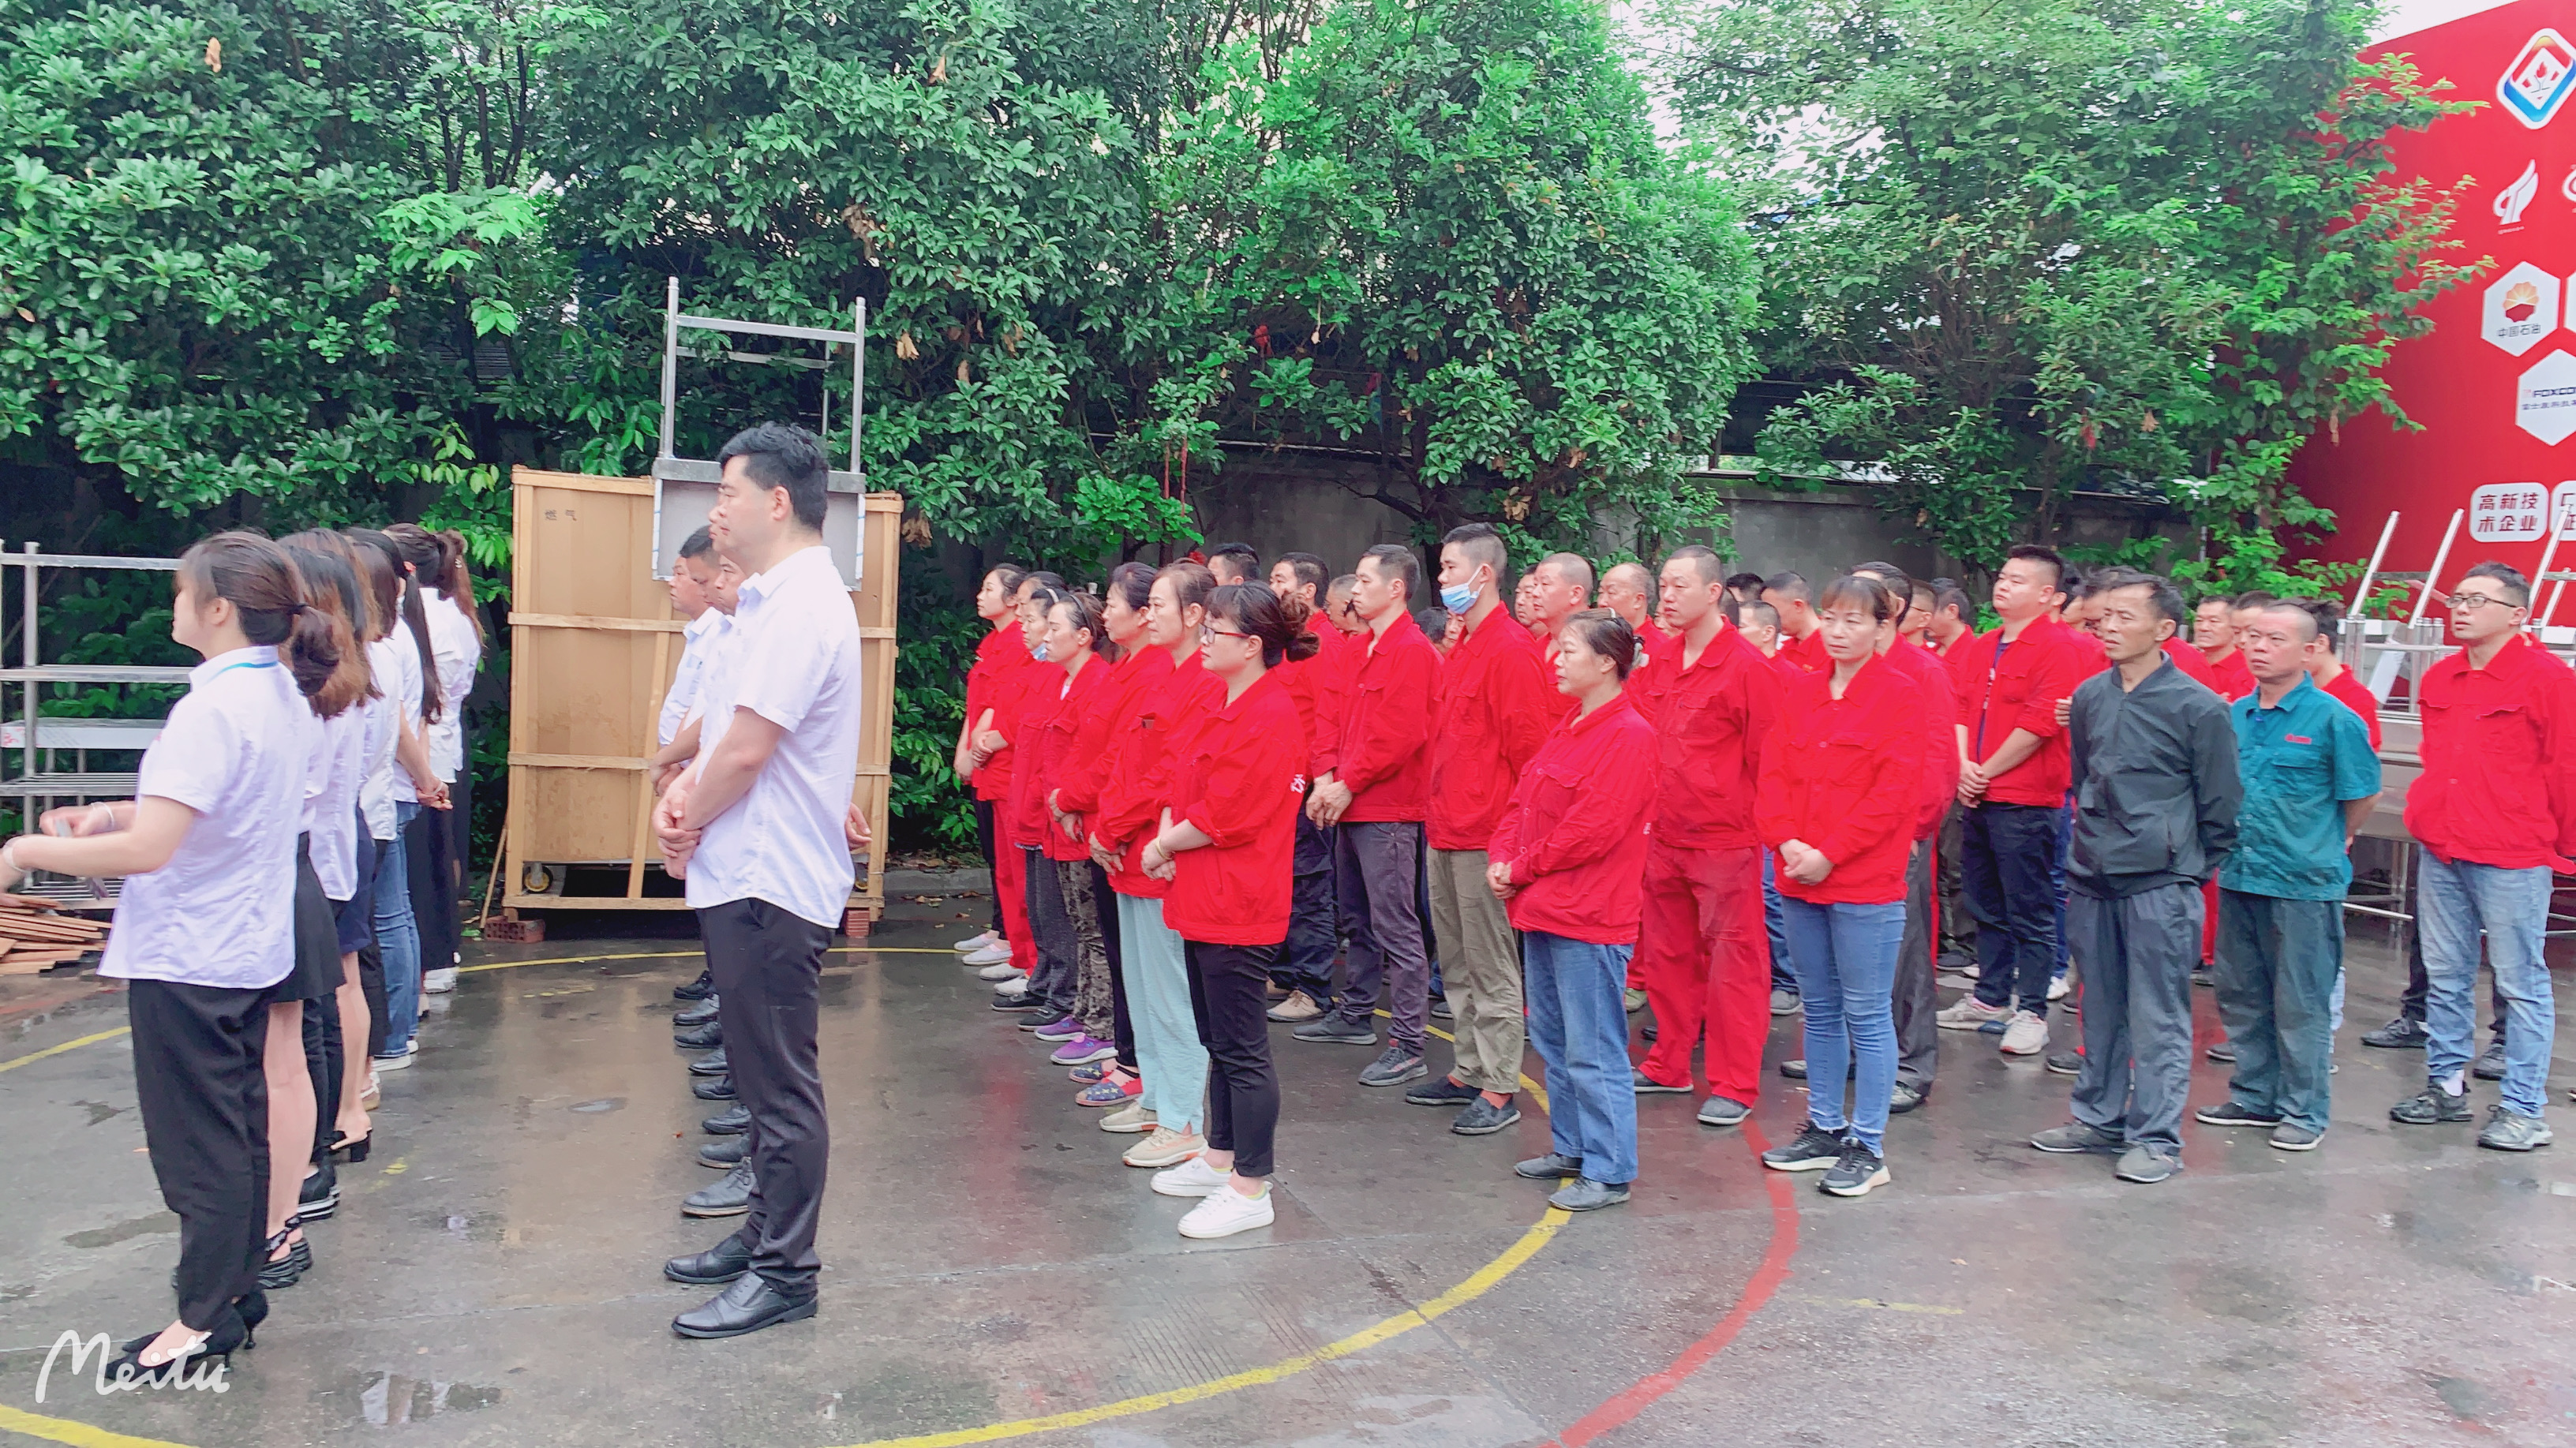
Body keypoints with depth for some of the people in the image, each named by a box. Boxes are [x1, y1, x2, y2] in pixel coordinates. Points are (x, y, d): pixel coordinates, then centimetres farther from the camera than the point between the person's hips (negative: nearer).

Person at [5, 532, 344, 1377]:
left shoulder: (212, 708, -24)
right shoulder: (284, 694, 4)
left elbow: (147, 850, -29)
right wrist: (114, 815, 5)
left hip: (187, 959, -9)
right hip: (249, 948, 9)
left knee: (199, 1142, 4)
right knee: (239, 1126, 18)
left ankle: (203, 1322, 17)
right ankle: (235, 1285, 31)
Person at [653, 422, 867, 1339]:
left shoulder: (799, 607, -19)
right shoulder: (773, 600, 14)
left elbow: (746, 751, -22)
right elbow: (728, 733, 17)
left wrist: (690, 822, -5)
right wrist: (684, 792, -1)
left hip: (769, 884, -10)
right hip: (748, 876, 10)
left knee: (781, 1083, 0)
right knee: (763, 1073, 20)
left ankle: (784, 1274, 11)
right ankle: (763, 1233, 33)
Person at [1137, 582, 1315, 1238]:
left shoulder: (1269, 718, -19)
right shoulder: (1223, 708, 13)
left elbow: (1224, 816, -21)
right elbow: (1185, 787, 17)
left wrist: (1165, 845, -7)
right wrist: (1168, 835, -1)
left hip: (1237, 909, -10)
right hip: (1204, 901, 10)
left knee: (1243, 1049, -3)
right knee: (1217, 1040, 19)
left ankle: (1251, 1189, 6)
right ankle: (1220, 1158, 32)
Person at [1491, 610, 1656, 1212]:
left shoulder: (1627, 735, -15)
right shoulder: (1568, 728, 15)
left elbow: (1592, 830, -21)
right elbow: (1523, 800, 16)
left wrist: (1522, 869, -11)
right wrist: (1502, 857, -1)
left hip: (1589, 919, -10)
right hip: (1543, 911, 10)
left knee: (1593, 1051, -3)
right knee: (1553, 1040, 18)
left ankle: (1609, 1172, 6)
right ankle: (1570, 1148, 31)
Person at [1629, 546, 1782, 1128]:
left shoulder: (1747, 667, -11)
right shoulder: (1658, 664, 10)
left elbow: (1766, 758, -9)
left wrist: (1752, 821, -8)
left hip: (1725, 840, -7)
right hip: (1664, 836, 7)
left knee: (1732, 962, 0)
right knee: (1665, 954, 15)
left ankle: (1734, 1086, 9)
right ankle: (1668, 1066, 28)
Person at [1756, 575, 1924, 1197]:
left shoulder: (1900, 692, -5)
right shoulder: (1801, 693, 12)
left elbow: (1893, 791, -12)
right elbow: (1773, 775, 7)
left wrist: (1831, 852, -16)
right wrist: (1787, 843, -9)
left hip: (1866, 881, -6)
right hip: (1798, 879, 6)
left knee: (1866, 1014, 1)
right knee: (1819, 1010, 15)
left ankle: (1868, 1146, 10)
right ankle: (1825, 1128, 27)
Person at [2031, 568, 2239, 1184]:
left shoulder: (2197, 708, -8)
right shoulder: (2089, 697, 7)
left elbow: (2219, 803, -2)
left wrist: (2199, 871, 3)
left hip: (2161, 885, -5)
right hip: (2095, 880, 6)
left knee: (2158, 1017, -1)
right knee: (2101, 1010, 15)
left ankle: (2157, 1138, 7)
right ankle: (2098, 1118, 26)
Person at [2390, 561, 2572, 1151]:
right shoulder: (2439, 680, 11)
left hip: (2512, 859, -6)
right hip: (2441, 854, 6)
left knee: (2521, 983, 1)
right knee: (2445, 976, 13)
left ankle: (2523, 1108, 8)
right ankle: (2445, 1086, 25)